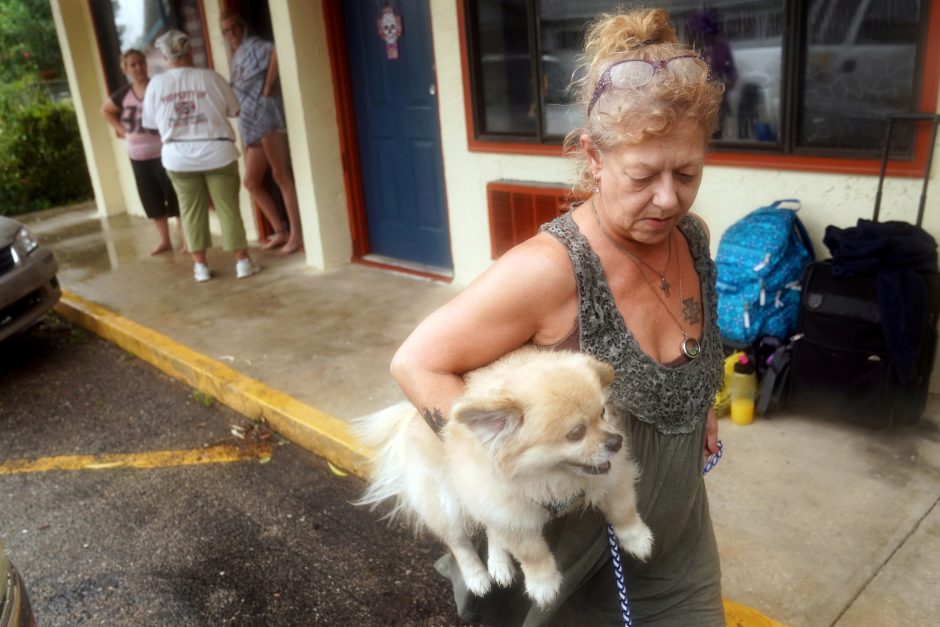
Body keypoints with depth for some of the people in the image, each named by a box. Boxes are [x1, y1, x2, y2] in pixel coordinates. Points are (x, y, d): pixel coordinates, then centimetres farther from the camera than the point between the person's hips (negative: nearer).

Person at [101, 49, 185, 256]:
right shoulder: (124, 94, 5)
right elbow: (105, 110, 21)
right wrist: (121, 130, 10)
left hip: (162, 152, -5)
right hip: (138, 156, 5)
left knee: (175, 195, -2)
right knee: (152, 199, 10)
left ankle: (186, 238, 7)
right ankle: (164, 240, 22)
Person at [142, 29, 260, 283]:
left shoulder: (156, 84, -1)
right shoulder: (209, 77, -6)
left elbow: (150, 122, 5)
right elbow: (234, 110, 3)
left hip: (179, 157, 2)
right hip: (216, 151, -2)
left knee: (192, 210, 10)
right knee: (228, 207, 4)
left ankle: (200, 265, 12)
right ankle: (242, 260, 7)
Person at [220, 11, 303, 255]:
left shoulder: (253, 46, -2)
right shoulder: (236, 57, 23)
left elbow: (276, 52, -24)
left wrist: (267, 88, -18)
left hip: (266, 117, -9)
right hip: (251, 125, 9)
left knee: (281, 175, -9)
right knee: (252, 181, 8)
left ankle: (297, 234, -6)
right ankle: (281, 231, 13)